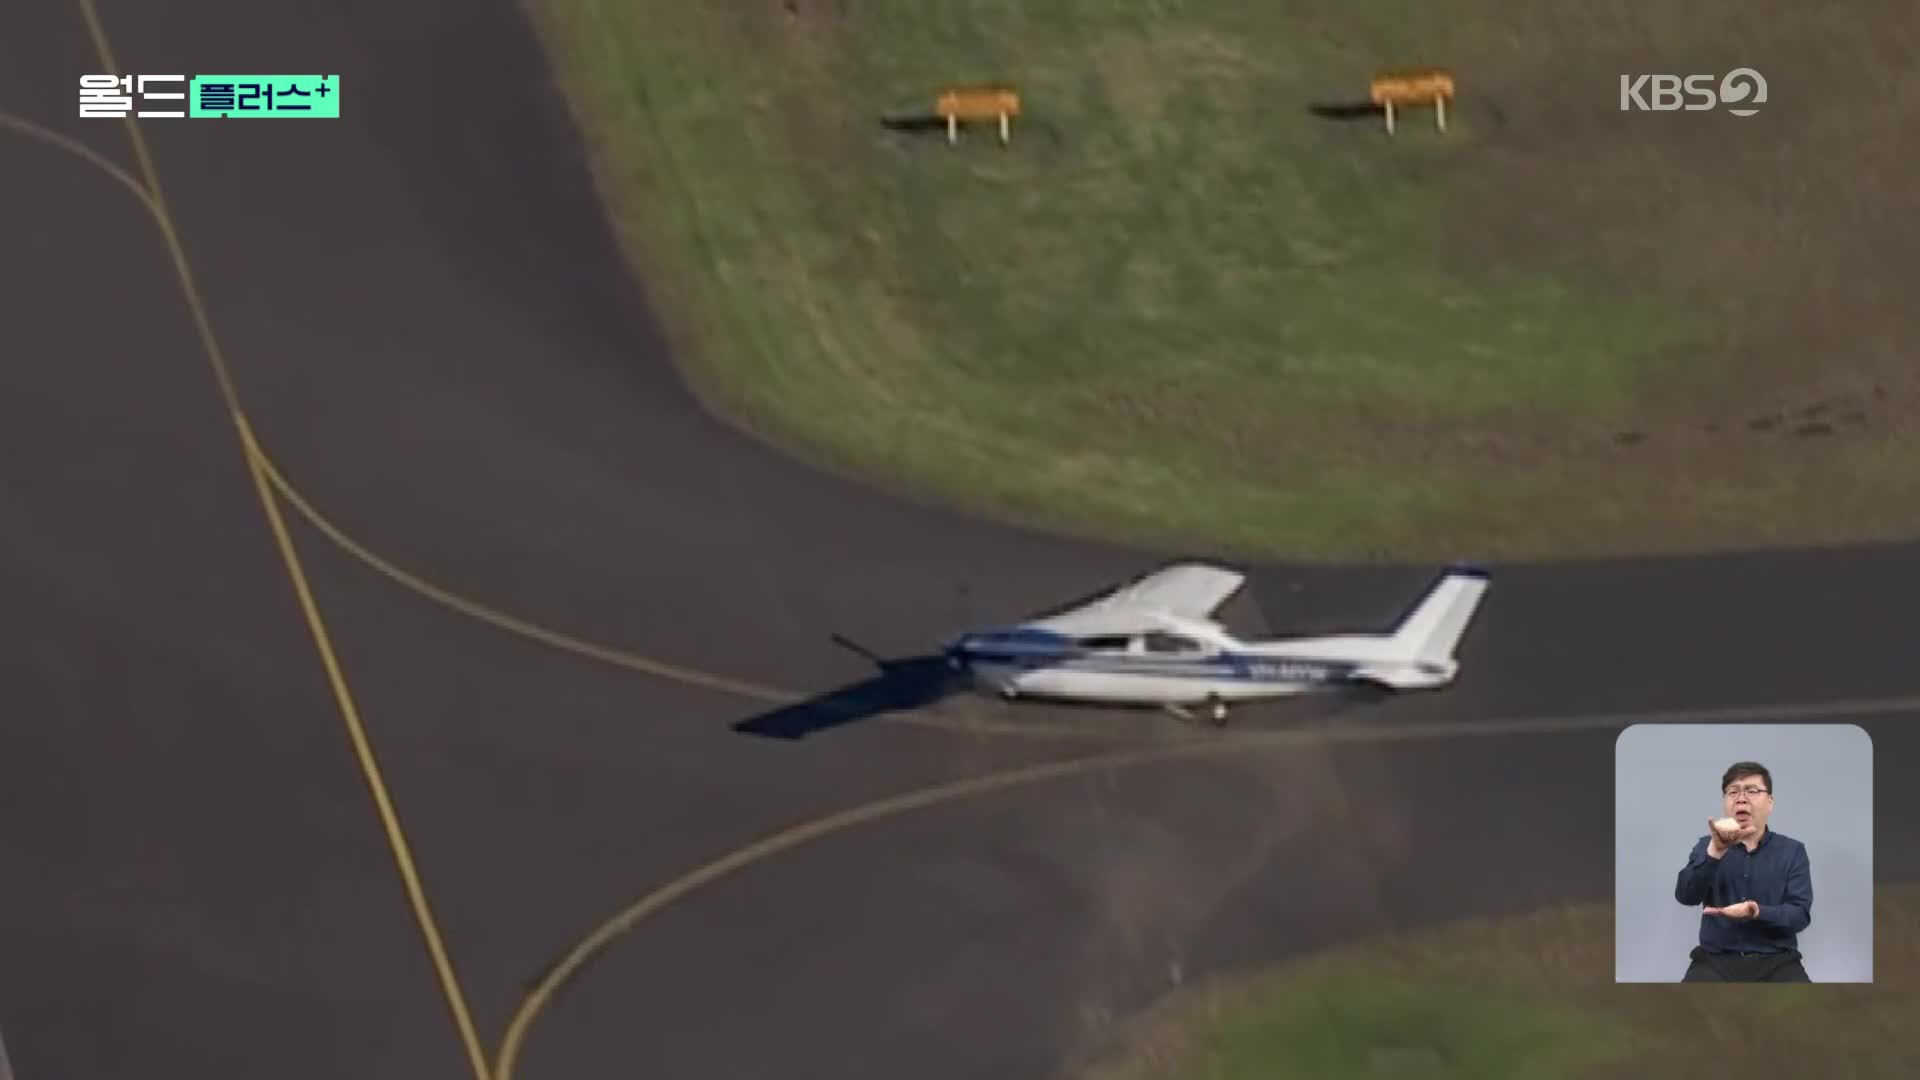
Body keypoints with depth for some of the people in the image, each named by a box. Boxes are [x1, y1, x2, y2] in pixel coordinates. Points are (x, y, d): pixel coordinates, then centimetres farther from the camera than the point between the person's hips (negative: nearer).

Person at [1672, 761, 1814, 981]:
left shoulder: (1792, 851, 9)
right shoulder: (1707, 846, 10)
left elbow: (1800, 914, -2)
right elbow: (1686, 896, -7)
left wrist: (1756, 913, -21)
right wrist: (1715, 851, -22)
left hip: (1776, 962, 0)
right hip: (1716, 959, 0)